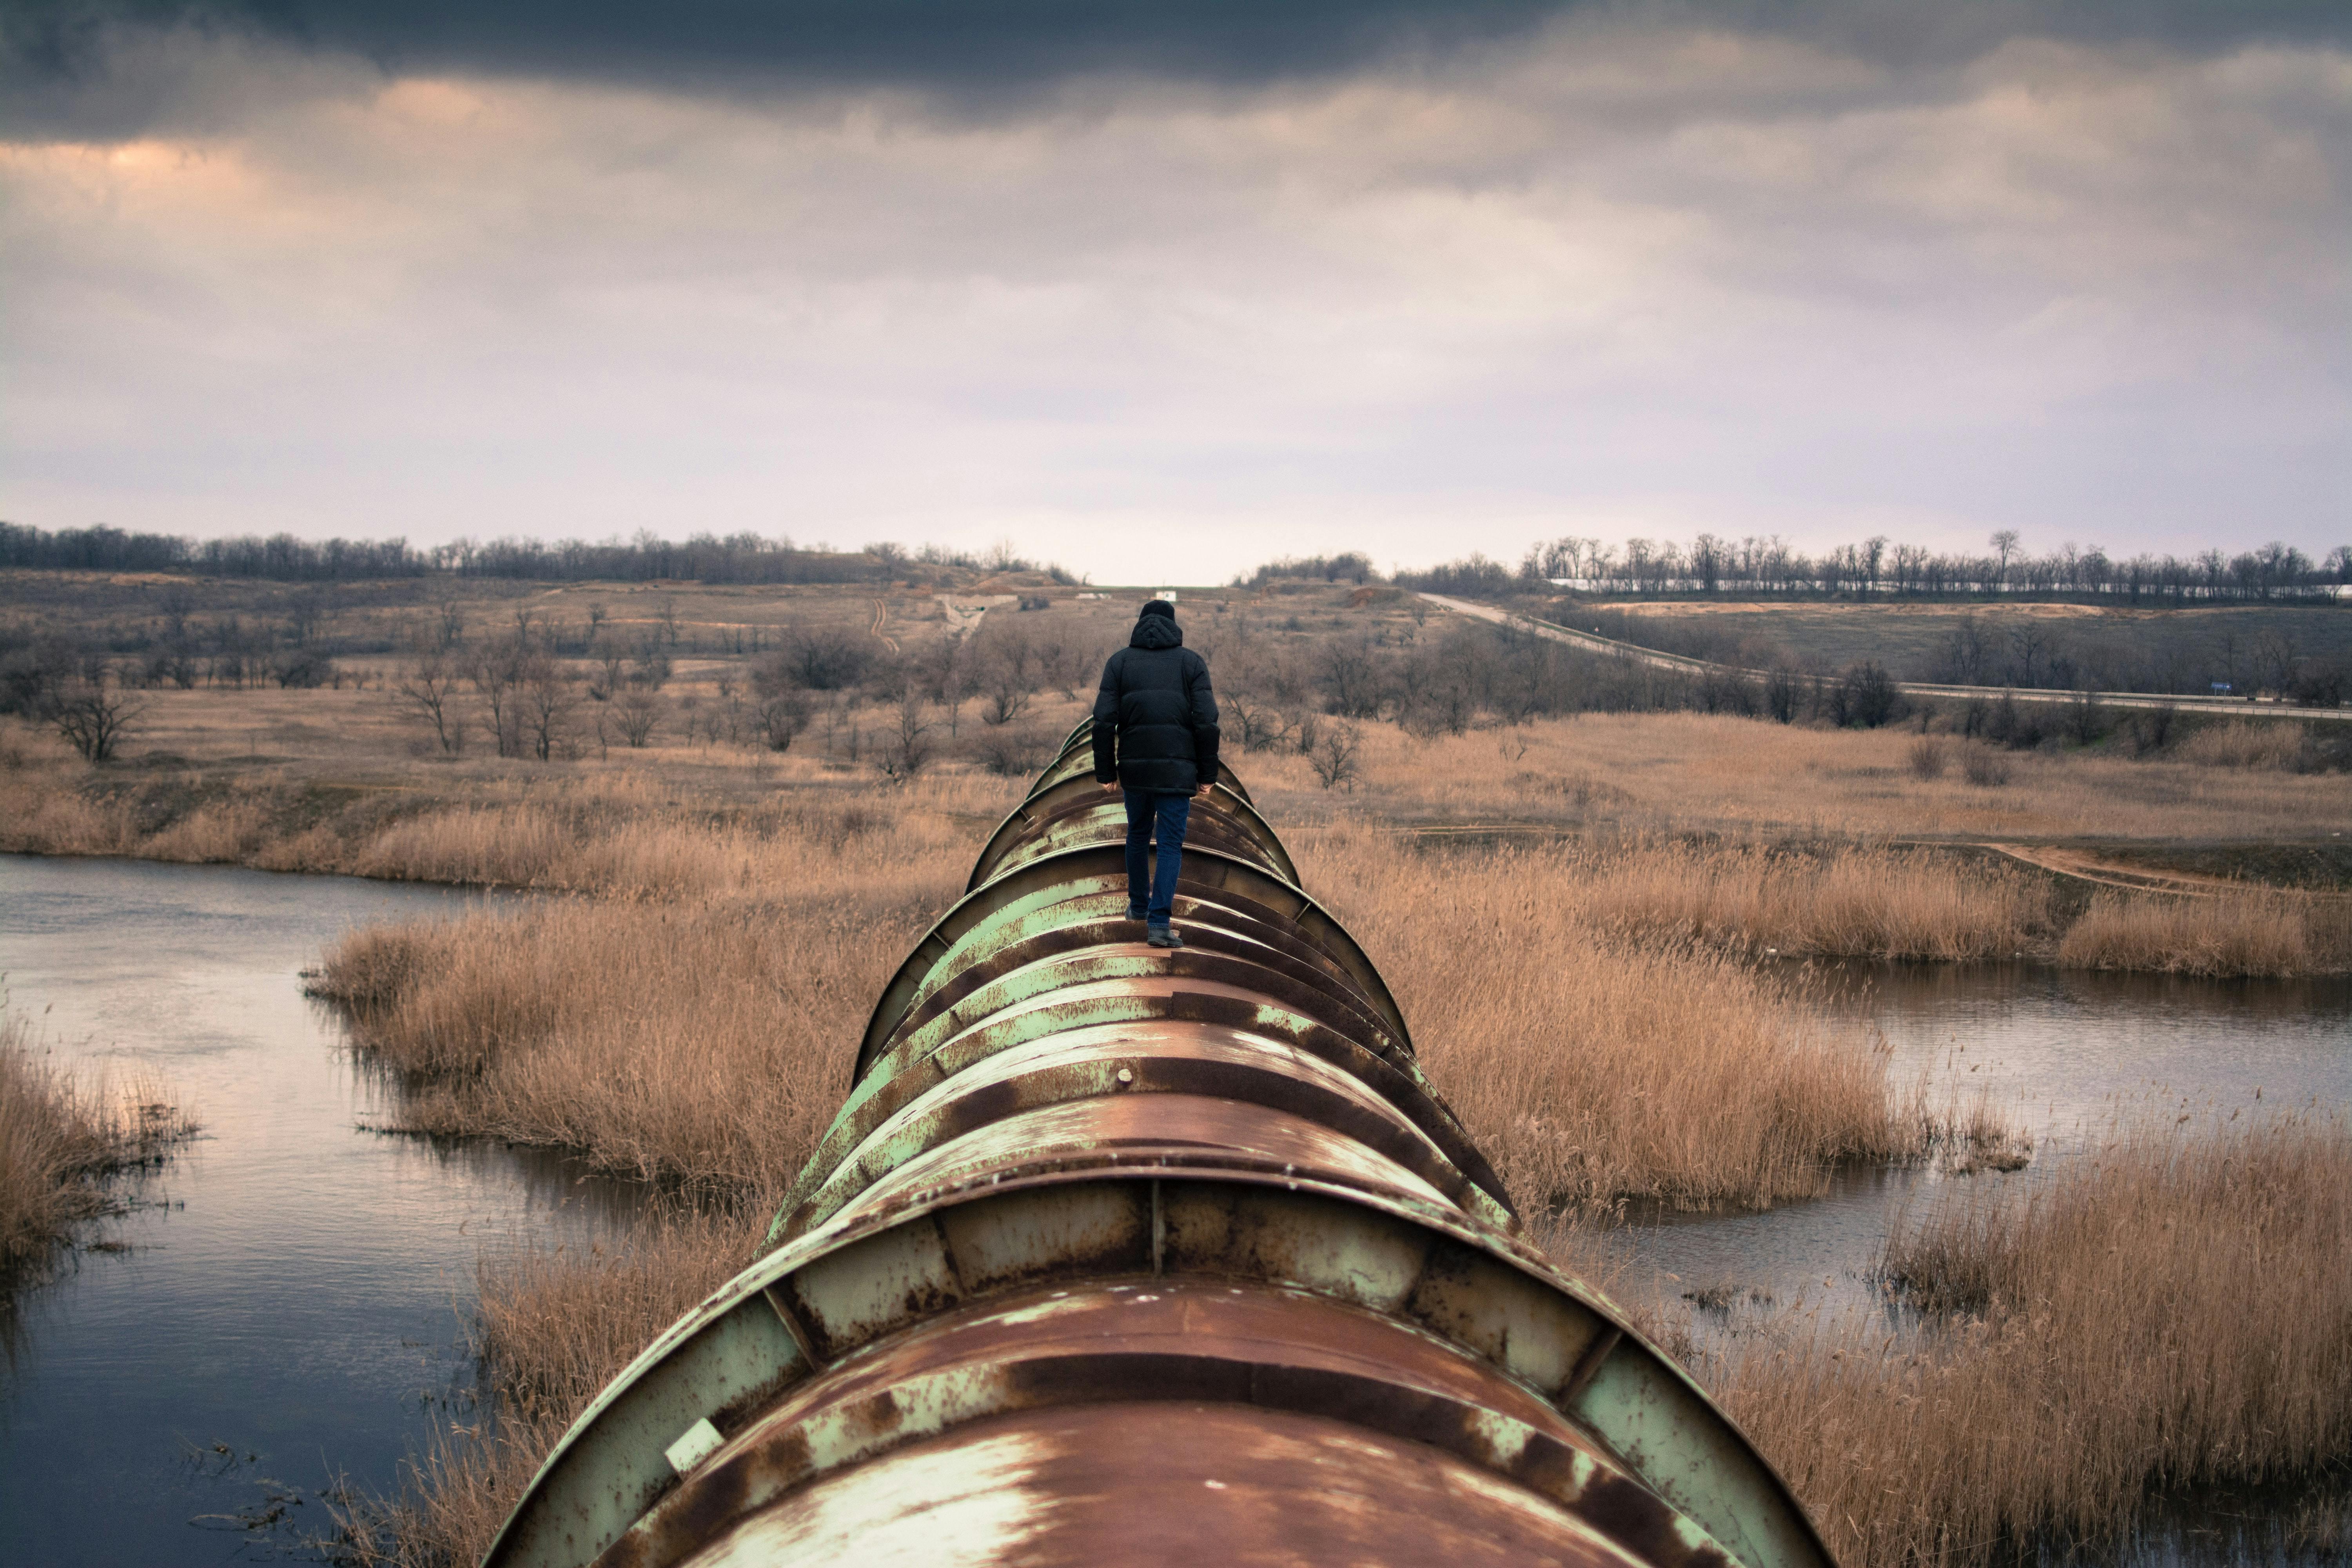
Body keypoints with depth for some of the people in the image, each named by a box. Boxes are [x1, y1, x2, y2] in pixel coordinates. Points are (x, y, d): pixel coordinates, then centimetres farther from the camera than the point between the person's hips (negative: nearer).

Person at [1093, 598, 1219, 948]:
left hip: (1134, 768, 2)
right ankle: (1159, 922, -10)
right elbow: (1206, 722, -6)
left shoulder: (1120, 661, 5)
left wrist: (1105, 772, 4)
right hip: (1177, 769, -2)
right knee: (1170, 844, 0)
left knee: (1138, 835, 22)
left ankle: (1139, 905, 36)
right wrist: (1207, 774, 0)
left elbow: (1104, 721, -2)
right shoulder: (1192, 662, 2)